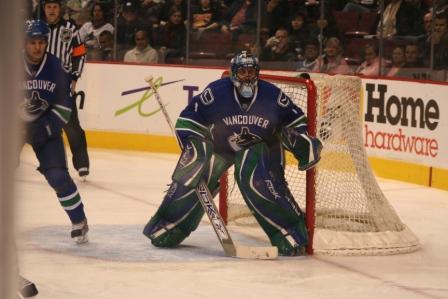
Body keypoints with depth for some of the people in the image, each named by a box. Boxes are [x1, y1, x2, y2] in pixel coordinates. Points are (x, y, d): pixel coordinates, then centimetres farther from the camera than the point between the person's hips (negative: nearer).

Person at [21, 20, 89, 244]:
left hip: (45, 125, 0)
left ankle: (79, 223, 5)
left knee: (58, 176, -10)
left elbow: (63, 108, -6)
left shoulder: (55, 68, -11)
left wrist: (42, 130, -17)